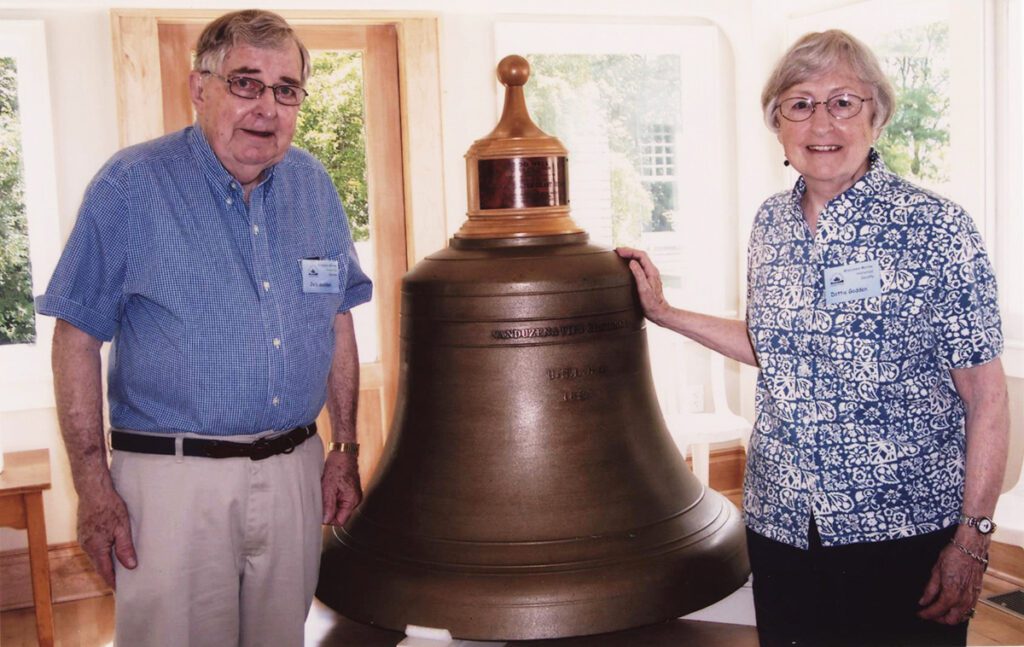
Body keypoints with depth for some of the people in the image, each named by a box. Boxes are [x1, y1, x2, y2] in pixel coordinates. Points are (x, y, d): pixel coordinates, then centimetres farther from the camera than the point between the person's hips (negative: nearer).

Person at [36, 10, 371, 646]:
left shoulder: (314, 186, 6)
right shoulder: (131, 185, -7)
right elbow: (78, 338, -7)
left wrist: (346, 450, 10)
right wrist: (94, 487, -10)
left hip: (295, 473, 4)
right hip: (174, 479, -4)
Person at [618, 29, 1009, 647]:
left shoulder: (936, 227, -12)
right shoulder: (771, 223, 4)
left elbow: (986, 396, -10)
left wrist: (973, 539, -13)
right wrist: (665, 312, 16)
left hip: (906, 533, -4)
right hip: (780, 523, 5)